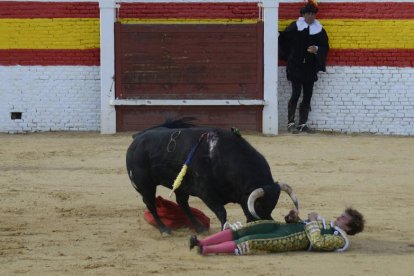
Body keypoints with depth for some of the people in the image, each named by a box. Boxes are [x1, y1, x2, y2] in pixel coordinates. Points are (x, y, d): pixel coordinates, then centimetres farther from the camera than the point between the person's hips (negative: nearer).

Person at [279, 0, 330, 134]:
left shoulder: (319, 30, 5)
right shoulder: (295, 27, -3)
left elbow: (325, 47, 4)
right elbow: (283, 40, 5)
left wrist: (317, 49, -14)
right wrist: (288, 55, 3)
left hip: (310, 68, 4)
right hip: (296, 67, -4)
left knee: (307, 96, 5)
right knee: (296, 94, -8)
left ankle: (303, 124, 13)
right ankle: (291, 123, -3)